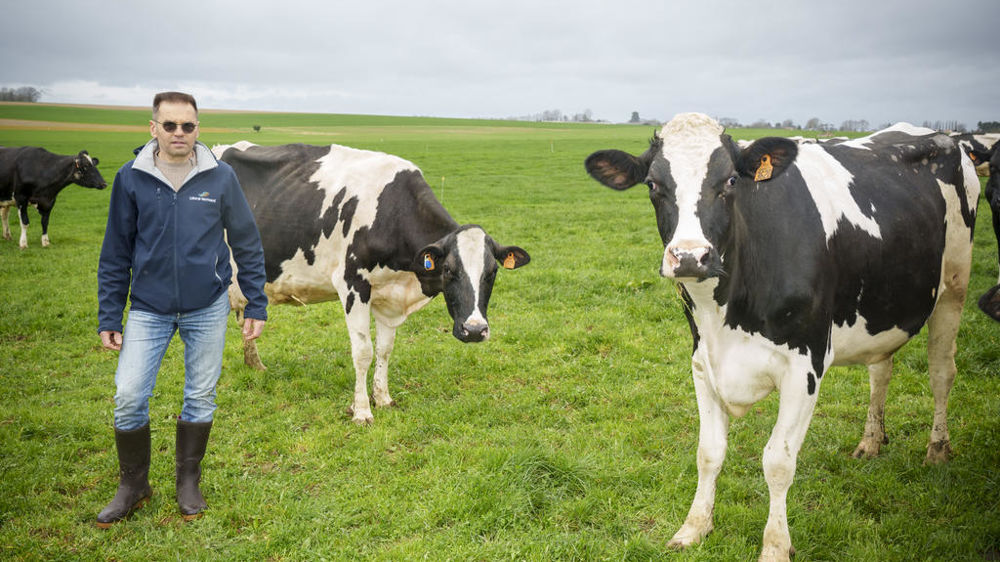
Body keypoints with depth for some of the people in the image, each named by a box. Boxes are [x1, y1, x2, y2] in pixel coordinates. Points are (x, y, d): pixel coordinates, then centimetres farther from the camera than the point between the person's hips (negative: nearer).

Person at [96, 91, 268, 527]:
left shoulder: (220, 177, -4)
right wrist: (108, 318, 2)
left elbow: (246, 245, 3)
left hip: (208, 309, 0)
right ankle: (133, 486, 16)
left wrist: (256, 306, 2)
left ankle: (189, 482, 28)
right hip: (148, 310, 0)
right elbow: (116, 254, 3)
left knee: (201, 398, 8)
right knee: (128, 397, -5)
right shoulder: (131, 179, -3)